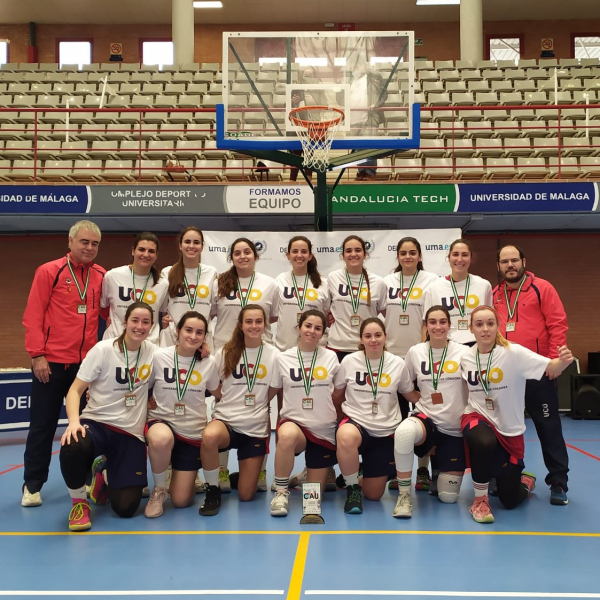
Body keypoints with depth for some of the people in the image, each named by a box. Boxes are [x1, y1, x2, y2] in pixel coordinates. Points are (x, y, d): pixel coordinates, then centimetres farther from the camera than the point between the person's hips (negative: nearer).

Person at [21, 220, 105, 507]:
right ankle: (32, 485, 18)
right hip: (51, 363, -3)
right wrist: (37, 355, -11)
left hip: (87, 362, 3)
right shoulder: (49, 272, -3)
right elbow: (33, 316, -6)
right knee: (43, 425, 6)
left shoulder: (102, 276, 6)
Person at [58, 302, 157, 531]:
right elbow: (75, 390, -10)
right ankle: (79, 502, -8)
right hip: (96, 422, -2)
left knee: (126, 507, -10)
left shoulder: (153, 352, 1)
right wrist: (74, 421, -26)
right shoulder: (103, 349, -8)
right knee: (72, 448, -39)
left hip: (131, 433, 2)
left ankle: (105, 474, 27)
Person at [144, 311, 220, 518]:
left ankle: (187, 475, 37)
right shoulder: (159, 356, -10)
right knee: (162, 439, -41)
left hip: (193, 433, 1)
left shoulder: (209, 363, -6)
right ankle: (159, 490, -10)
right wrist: (148, 402, -13)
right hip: (161, 422, -1)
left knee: (181, 500, -1)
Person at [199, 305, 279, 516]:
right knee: (209, 437, -39)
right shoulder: (225, 353, 0)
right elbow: (215, 390, 7)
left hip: (256, 427, 1)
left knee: (246, 495, -1)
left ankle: (247, 470, 35)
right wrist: (236, 402, -3)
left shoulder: (273, 354, -2)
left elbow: (272, 392, 6)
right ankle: (213, 491, -14)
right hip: (226, 419, 0)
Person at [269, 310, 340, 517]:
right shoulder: (283, 358, -2)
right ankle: (281, 492, -19)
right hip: (294, 422, -2)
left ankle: (322, 468, 40)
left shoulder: (331, 357, 0)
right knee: (287, 435, -40)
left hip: (324, 429, 2)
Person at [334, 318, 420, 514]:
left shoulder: (398, 364, -3)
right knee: (346, 437, -42)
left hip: (385, 431, 2)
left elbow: (411, 395, 10)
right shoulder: (349, 361, -5)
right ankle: (352, 488, -16)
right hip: (355, 421, -2)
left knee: (373, 494, 4)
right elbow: (336, 393, 8)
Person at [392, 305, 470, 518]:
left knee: (448, 497, 2)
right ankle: (404, 495, -21)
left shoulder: (464, 353, -6)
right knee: (404, 431, -39)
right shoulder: (415, 352, -1)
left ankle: (439, 463, 36)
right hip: (426, 420, 0)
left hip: (455, 429, 0)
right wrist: (422, 398, 0)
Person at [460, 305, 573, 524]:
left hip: (509, 430, -1)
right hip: (477, 418, 1)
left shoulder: (513, 353, -17)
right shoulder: (466, 359, -6)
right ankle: (480, 499, -12)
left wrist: (563, 362, -49)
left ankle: (526, 480, 41)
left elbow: (550, 368, -29)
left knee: (510, 500, 3)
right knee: (484, 442, -38)